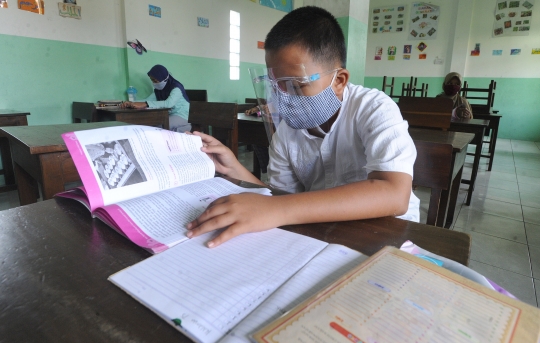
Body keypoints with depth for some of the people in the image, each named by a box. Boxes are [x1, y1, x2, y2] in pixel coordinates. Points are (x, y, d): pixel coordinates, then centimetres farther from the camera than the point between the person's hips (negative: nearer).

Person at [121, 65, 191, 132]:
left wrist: (145, 104, -40)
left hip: (181, 116, -8)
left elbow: (169, 103, -35)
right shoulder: (158, 89, 9)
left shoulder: (176, 88, -18)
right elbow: (148, 100, 3)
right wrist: (131, 103, -15)